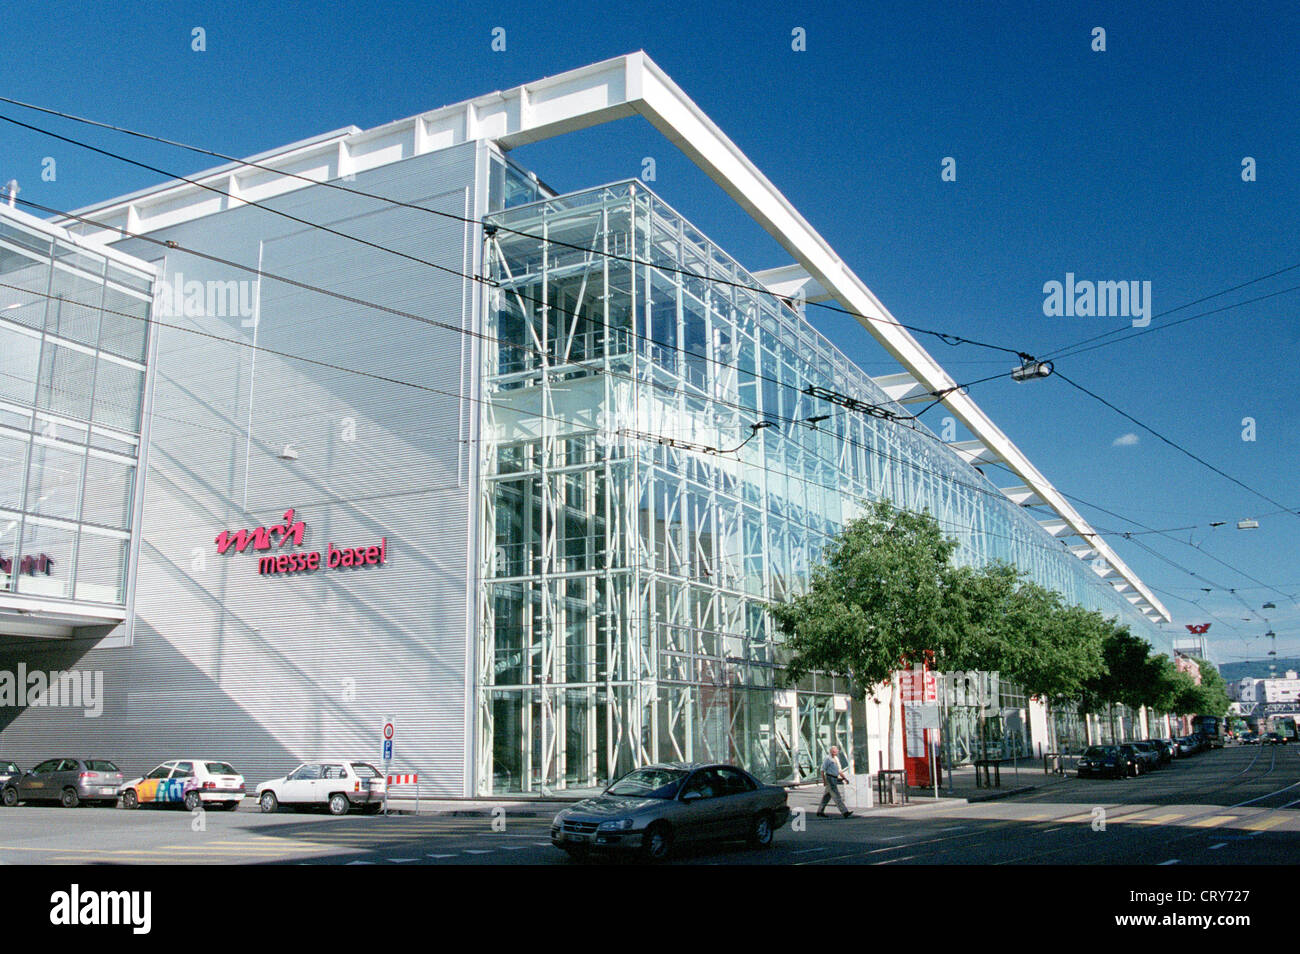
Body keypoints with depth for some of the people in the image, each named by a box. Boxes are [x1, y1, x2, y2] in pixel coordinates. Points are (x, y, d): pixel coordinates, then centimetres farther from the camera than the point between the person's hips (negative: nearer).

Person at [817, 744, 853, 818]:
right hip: (829, 779, -9)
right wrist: (824, 780, -18)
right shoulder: (827, 758, -10)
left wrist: (844, 778, 14)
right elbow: (822, 770, -12)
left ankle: (820, 812, 16)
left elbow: (839, 770, 23)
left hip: (834, 779, 9)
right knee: (836, 796, -10)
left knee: (827, 797, 11)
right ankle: (844, 812, -14)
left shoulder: (836, 759, 16)